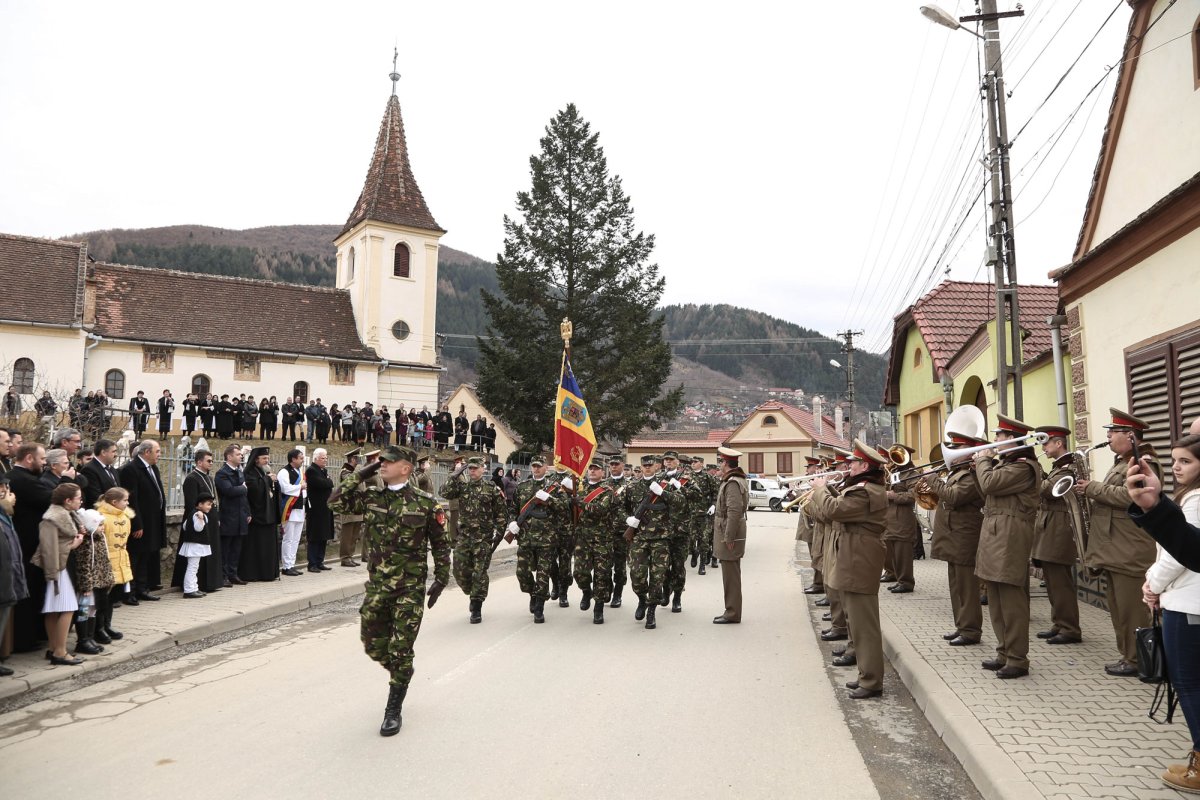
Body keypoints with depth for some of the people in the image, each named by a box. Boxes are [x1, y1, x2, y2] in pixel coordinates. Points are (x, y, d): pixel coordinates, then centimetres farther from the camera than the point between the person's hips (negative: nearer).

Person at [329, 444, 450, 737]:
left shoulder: (425, 502, -6)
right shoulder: (370, 496, 2)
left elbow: (440, 544, 1)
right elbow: (336, 502, -11)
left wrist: (442, 578, 1)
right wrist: (361, 473, -10)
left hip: (410, 587, -4)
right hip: (377, 584, 4)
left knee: (401, 650, 1)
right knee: (373, 645, 10)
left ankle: (394, 710, 17)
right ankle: (400, 675, 41)